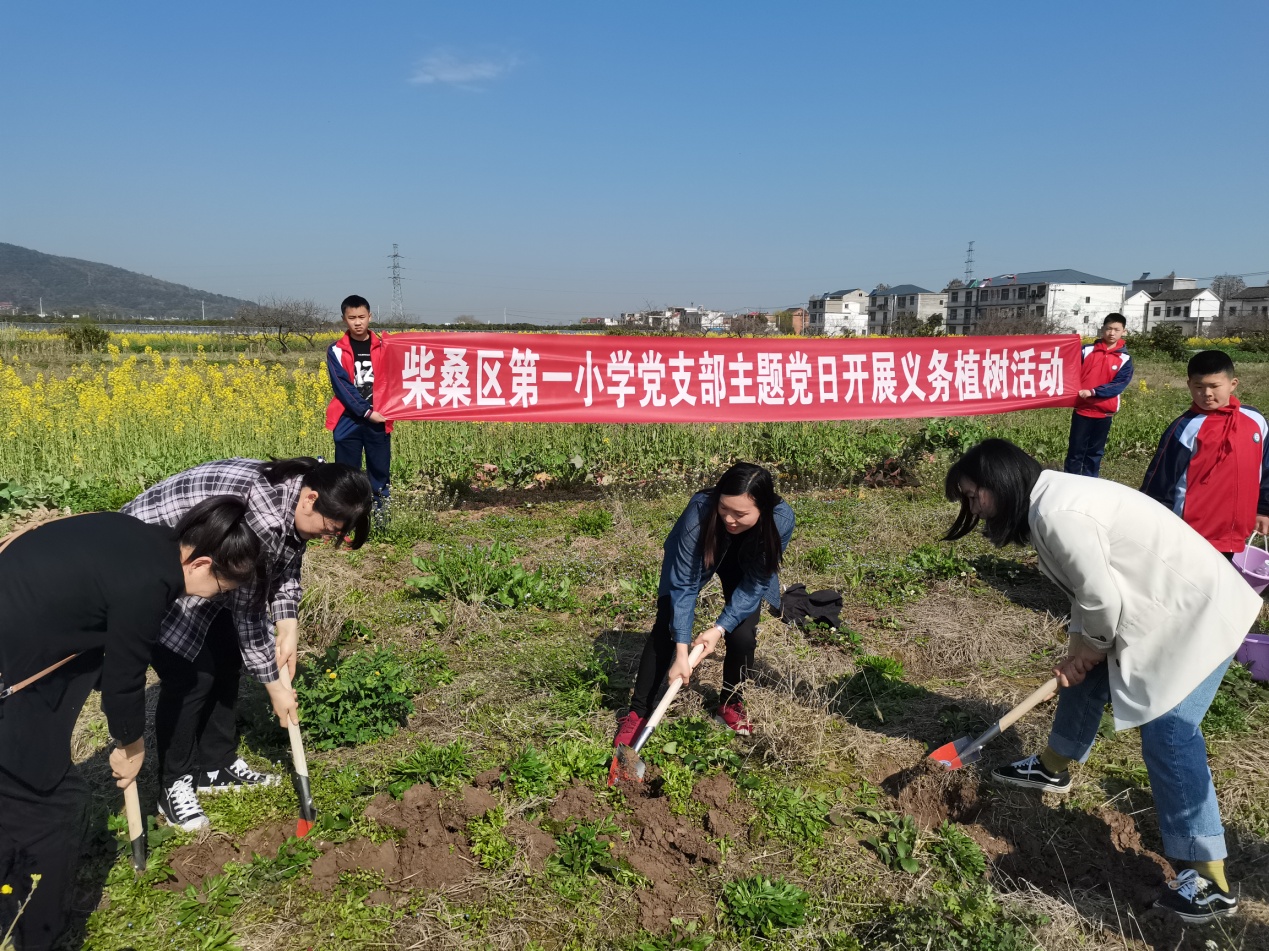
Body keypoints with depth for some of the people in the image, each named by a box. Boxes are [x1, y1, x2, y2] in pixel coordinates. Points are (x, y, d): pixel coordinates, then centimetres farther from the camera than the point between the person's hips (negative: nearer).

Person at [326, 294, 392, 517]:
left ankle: (382, 512, 15)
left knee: (380, 469, 5)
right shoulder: (336, 351, 0)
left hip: (378, 419, 1)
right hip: (349, 420, -1)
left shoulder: (383, 346, 5)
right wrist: (367, 411, -15)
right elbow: (342, 386, -7)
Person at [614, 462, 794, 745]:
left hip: (745, 566, 1)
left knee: (742, 635, -12)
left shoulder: (781, 520, -37)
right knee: (667, 627, -10)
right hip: (693, 559, -1)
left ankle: (730, 705, 15)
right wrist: (681, 652, -39)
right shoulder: (699, 512, -42)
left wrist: (720, 627, -32)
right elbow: (683, 585, -35)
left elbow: (756, 583, -25)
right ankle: (638, 712, 2)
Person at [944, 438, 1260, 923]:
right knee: (1085, 676, 19)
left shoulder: (1058, 514, -28)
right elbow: (1088, 585, 9)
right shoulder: (1050, 500, 4)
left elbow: (1104, 600, -24)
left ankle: (1210, 881, 3)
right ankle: (1054, 767, 41)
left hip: (1197, 613, -10)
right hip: (1165, 602, 10)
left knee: (1166, 733, -8)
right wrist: (1078, 647, 1)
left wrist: (1092, 648, -5)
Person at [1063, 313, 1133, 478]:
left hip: (1105, 412, 1)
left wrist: (1093, 392, -22)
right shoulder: (1086, 350, 0)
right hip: (1082, 409, -1)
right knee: (1076, 450, 3)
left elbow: (1120, 384, -10)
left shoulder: (1125, 359, 0)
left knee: (1095, 452, 12)